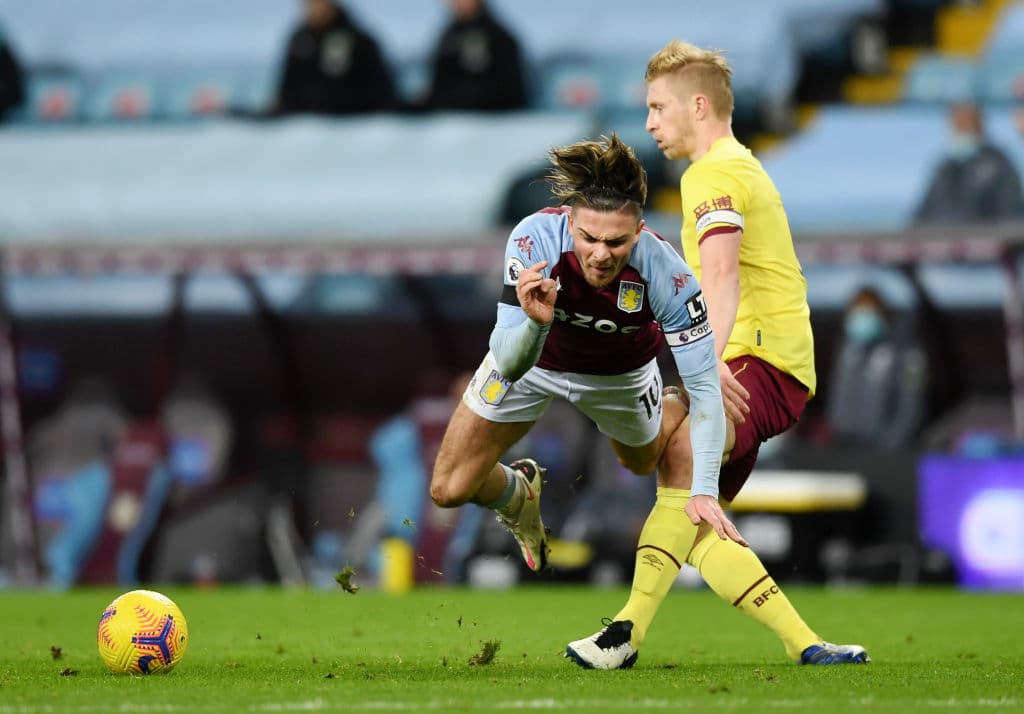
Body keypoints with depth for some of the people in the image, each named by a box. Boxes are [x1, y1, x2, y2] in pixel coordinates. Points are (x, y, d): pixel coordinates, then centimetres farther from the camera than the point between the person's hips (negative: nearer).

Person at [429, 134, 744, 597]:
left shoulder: (665, 274, -39)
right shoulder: (534, 239, -39)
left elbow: (705, 386, -30)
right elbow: (510, 366, -39)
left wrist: (704, 491, -38)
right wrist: (536, 322, -61)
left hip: (620, 374, 0)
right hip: (532, 356, 0)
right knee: (449, 490, -2)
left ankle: (672, 411, 58)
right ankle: (520, 494, 33)